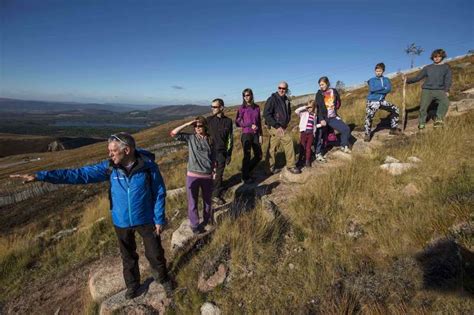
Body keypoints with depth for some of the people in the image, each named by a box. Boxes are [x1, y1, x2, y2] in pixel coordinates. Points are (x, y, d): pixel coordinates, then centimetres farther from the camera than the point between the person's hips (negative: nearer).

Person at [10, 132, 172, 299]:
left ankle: (163, 278, 44)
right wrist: (41, 176, -18)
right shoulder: (109, 167, -13)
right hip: (121, 222, 3)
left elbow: (159, 193, -13)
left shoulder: (149, 166, -22)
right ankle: (132, 284, 48)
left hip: (145, 220, -3)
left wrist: (159, 219, -9)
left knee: (155, 253, 15)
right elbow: (79, 174, -13)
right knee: (128, 255, 22)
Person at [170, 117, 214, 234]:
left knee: (208, 200, 16)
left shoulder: (210, 140, 4)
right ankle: (195, 225, 30)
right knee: (192, 202, 13)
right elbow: (173, 133, -9)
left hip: (207, 176, 1)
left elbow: (214, 157, 9)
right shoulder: (190, 138, 0)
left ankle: (207, 220, 35)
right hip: (192, 176, -1)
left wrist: (215, 170, 4)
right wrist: (188, 124, -12)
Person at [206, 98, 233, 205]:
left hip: (222, 152, 1)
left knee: (219, 175, 6)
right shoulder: (209, 120, 1)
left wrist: (229, 154, 4)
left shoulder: (228, 121, 2)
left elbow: (230, 138, 6)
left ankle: (216, 195, 20)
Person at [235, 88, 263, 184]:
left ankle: (246, 170, 28)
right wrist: (250, 125, -15)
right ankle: (245, 177, 14)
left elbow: (259, 122, 12)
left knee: (258, 156, 7)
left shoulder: (257, 107, 8)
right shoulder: (242, 108, -3)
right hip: (246, 134, -4)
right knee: (247, 156, -1)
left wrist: (260, 135, 8)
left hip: (255, 134, 5)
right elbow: (238, 122, -6)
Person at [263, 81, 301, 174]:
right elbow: (266, 114, -18)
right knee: (272, 148, -6)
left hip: (284, 128, 8)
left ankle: (291, 165, 18)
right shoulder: (272, 99, -11)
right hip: (275, 128, -7)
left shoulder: (286, 100, 13)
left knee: (289, 145, 8)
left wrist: (286, 123, 13)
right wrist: (277, 126, -19)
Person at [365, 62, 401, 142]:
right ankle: (367, 134, -14)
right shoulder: (372, 80, 0)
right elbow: (372, 89, -19)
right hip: (372, 101, -5)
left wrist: (377, 90, -17)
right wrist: (383, 88, -12)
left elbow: (389, 89, -8)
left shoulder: (386, 79, 10)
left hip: (382, 101, 5)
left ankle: (393, 129, 18)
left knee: (395, 109, 4)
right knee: (369, 117, -25)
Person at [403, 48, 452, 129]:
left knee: (445, 102, -30)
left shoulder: (446, 67, 15)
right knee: (423, 107, -15)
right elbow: (417, 77, 12)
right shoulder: (427, 68, 18)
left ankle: (439, 119, -15)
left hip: (440, 90, -1)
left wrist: (446, 90, -11)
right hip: (427, 90, 1)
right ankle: (421, 123, 5)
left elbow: (448, 80, 5)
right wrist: (407, 80, -5)